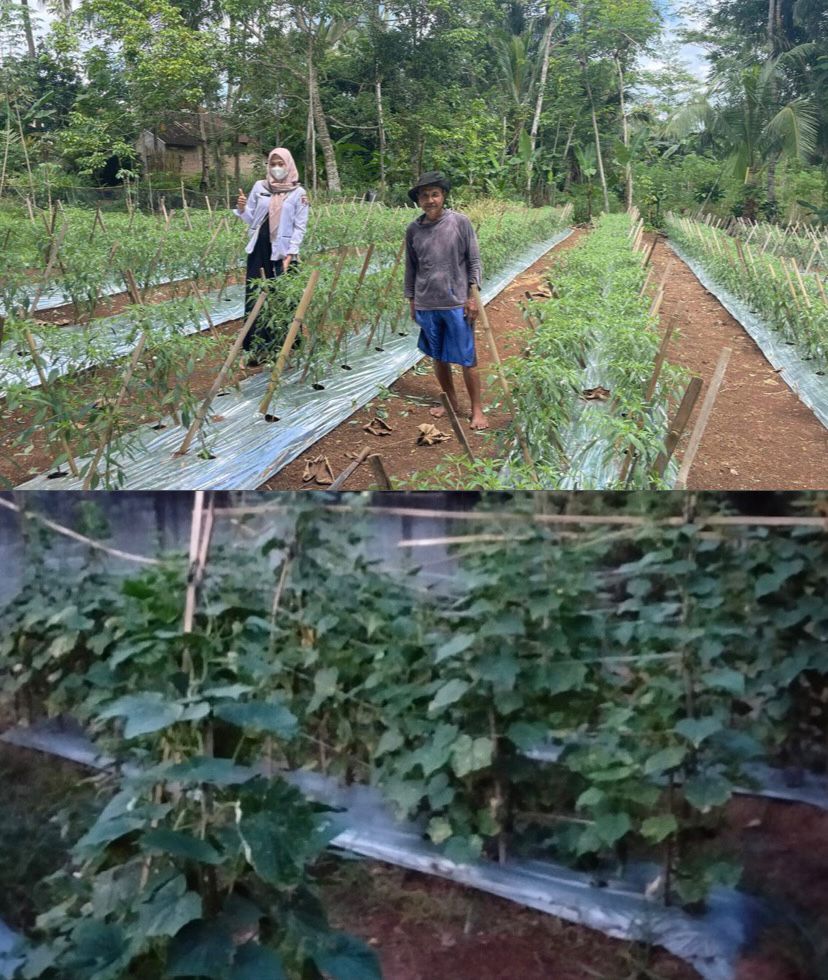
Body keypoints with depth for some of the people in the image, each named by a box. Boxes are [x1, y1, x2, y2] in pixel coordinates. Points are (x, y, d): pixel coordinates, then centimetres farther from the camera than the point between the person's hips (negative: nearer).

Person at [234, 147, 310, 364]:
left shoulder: (299, 193, -1)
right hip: (259, 248, 3)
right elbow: (250, 219, 10)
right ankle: (257, 347, 8)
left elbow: (300, 227, -3)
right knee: (255, 297, 2)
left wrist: (290, 254, -12)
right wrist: (242, 209, -12)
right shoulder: (259, 187, 6)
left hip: (283, 251, -3)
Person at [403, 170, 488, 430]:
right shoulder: (413, 230, 3)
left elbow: (474, 261, -2)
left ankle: (477, 409, 10)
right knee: (439, 358, 14)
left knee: (467, 360, 0)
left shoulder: (460, 222, -5)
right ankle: (452, 403, 29)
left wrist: (473, 296, -7)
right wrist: (411, 301, 13)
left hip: (457, 303, -3)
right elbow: (411, 268, 12)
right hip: (426, 305, 4)